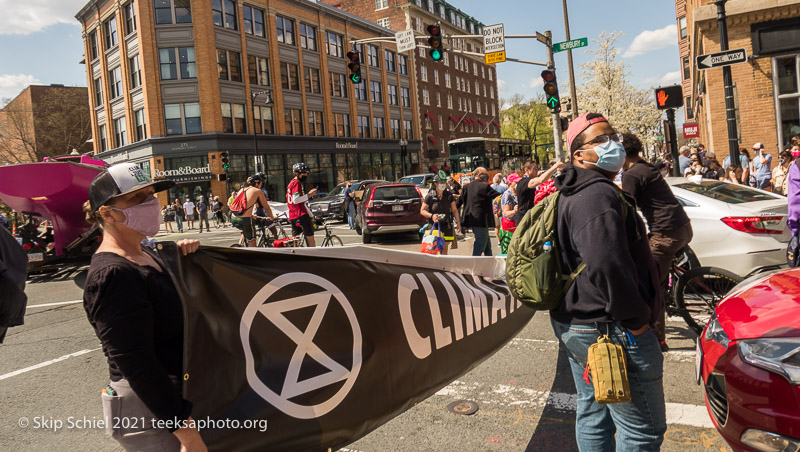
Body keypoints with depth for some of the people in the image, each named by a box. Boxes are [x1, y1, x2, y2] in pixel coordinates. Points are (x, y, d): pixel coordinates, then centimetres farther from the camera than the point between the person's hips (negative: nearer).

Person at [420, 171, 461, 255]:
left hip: (447, 226, 3)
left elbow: (454, 210, 6)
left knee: (444, 250, 8)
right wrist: (431, 215, -19)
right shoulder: (430, 196, -6)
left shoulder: (449, 195, 4)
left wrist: (458, 222, -5)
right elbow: (422, 211, -2)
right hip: (434, 226, -3)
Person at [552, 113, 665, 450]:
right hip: (610, 329, -10)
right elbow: (607, 265, -33)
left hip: (573, 323, 11)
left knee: (592, 414, 22)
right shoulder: (599, 194, -20)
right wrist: (636, 319, -21)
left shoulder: (571, 195, 14)